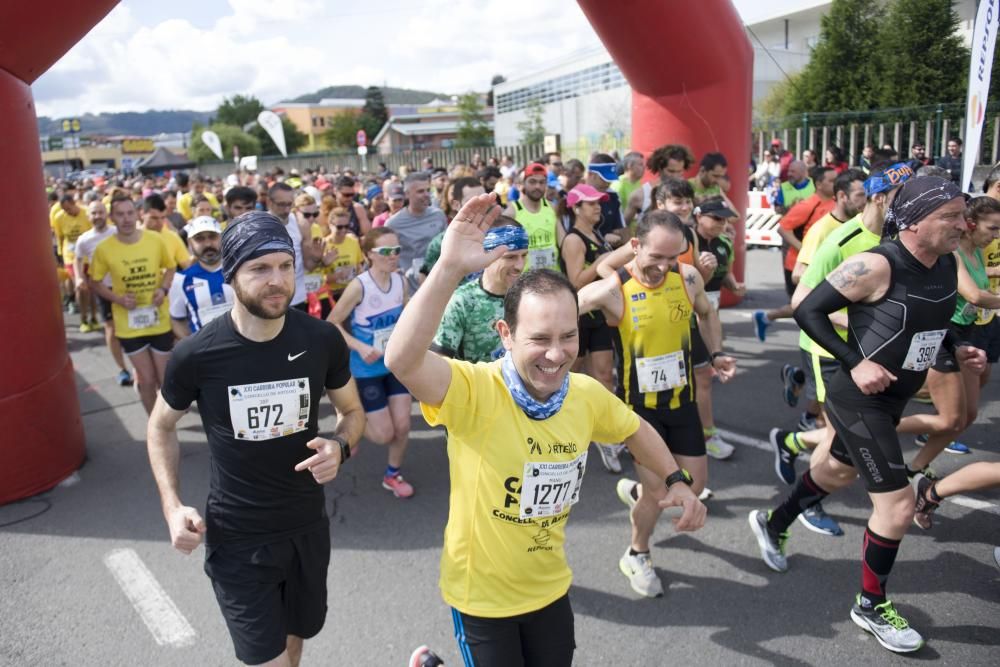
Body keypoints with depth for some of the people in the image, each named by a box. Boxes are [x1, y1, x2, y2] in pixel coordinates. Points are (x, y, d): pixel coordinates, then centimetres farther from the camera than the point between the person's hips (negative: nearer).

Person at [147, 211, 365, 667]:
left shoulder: (322, 340, -14)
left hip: (307, 526, 3)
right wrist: (172, 506, -10)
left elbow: (352, 410, 4)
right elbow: (161, 426, 1)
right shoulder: (197, 354, -18)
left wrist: (340, 447, -18)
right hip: (236, 537, -3)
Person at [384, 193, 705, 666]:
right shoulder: (474, 390, -29)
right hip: (481, 593, -5)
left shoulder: (587, 394, -12)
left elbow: (635, 429, 10)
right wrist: (450, 267, -53)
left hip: (550, 586, 5)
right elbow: (401, 359, -48)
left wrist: (676, 480, 2)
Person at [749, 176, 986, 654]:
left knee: (839, 471, 26)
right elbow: (808, 311, -21)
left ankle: (773, 524, 51)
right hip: (858, 400, -9)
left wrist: (956, 349, 0)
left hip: (892, 399, 9)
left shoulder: (947, 265, -1)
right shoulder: (877, 266, -25)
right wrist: (854, 363, -26)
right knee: (898, 504, -5)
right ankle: (870, 606, 19)